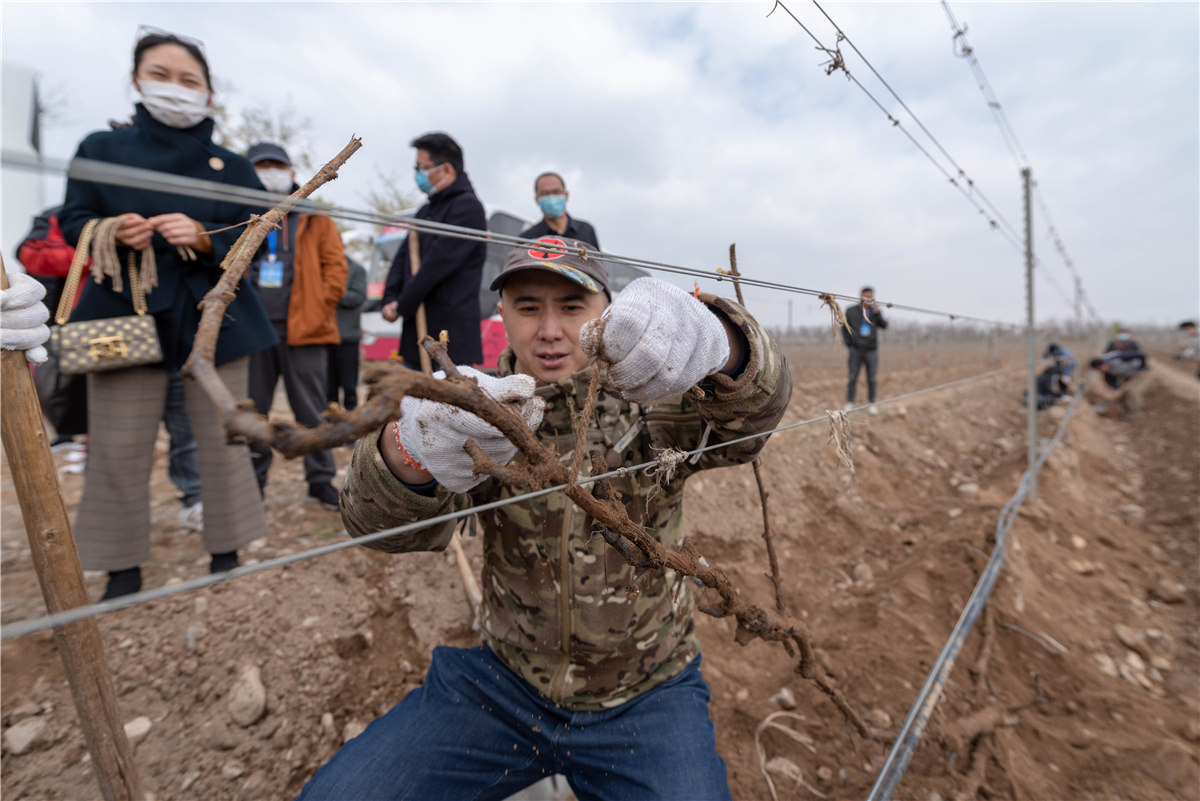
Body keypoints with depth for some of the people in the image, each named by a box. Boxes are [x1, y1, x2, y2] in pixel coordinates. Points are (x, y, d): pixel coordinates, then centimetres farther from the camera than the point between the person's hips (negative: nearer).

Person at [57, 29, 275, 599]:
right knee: (119, 450, 2)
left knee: (223, 441, 2)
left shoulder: (232, 165, 10)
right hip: (127, 314, 1)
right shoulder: (101, 148, 11)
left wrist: (204, 236, -17)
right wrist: (113, 232, -14)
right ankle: (122, 569, 18)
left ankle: (226, 556, 17)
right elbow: (72, 221, 8)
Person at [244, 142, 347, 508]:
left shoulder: (315, 220, 10)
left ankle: (321, 480, 12)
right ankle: (252, 481, 22)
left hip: (303, 330, -2)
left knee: (312, 411, 2)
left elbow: (336, 266, 2)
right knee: (250, 412, 8)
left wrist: (318, 309, -8)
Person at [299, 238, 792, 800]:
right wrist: (413, 453, -42)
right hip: (501, 680, 1)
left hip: (645, 696, 0)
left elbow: (752, 410, -27)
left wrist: (712, 340, -49)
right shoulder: (481, 407, -5)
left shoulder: (650, 401, -9)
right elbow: (386, 525, -18)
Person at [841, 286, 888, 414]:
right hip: (856, 350, -1)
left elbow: (884, 325, -1)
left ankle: (871, 404, 12)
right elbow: (844, 328, 9)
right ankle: (850, 403, 7)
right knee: (853, 377, -1)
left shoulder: (875, 310, 7)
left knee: (871, 379, 4)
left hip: (871, 350, 1)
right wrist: (848, 344, 3)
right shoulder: (851, 311, 2)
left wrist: (877, 313, -16)